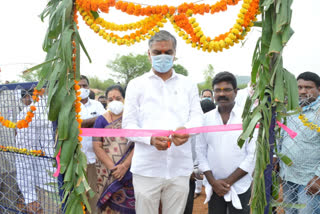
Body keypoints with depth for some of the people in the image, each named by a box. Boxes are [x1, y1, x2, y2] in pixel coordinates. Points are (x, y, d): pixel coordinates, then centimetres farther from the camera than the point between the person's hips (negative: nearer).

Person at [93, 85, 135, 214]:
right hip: (108, 173, 1)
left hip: (129, 171, 0)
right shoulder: (102, 120, 5)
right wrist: (112, 167, -12)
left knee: (128, 203, 2)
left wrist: (125, 165, -16)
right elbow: (97, 147, -2)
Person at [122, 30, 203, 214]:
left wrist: (186, 129, -18)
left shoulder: (188, 84, 14)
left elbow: (197, 116, 7)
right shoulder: (136, 85, 8)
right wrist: (150, 138, -18)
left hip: (180, 169, 2)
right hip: (146, 169, -1)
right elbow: (128, 124, 3)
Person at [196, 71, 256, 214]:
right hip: (213, 187, 2)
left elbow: (253, 155, -8)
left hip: (240, 187, -2)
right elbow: (201, 152, 3)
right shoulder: (206, 118, 1)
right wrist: (213, 181, -6)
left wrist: (229, 181, -10)